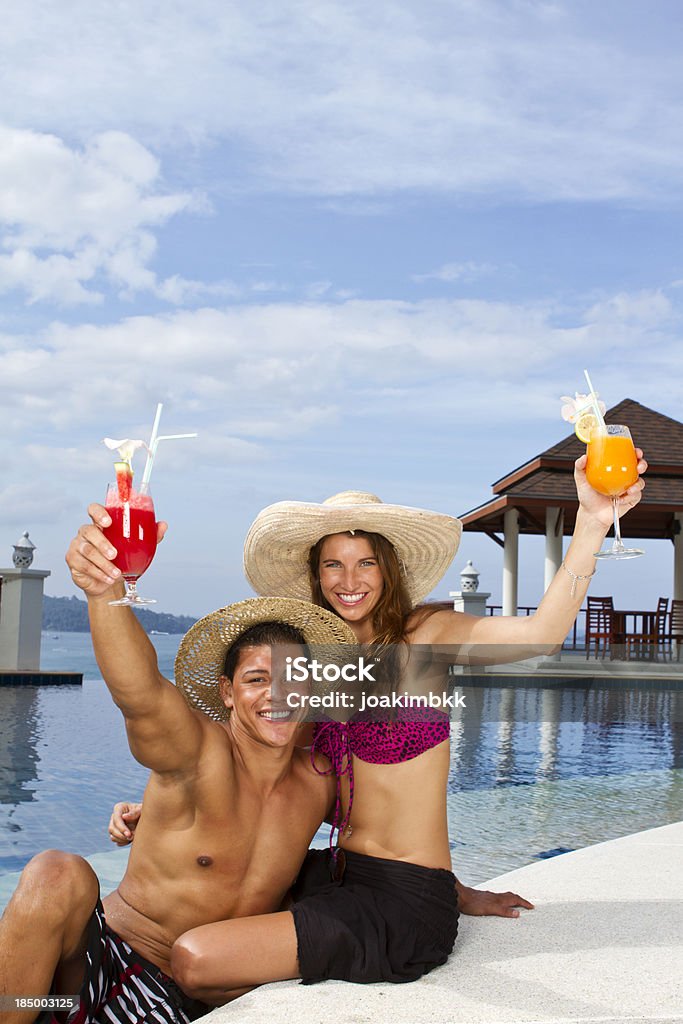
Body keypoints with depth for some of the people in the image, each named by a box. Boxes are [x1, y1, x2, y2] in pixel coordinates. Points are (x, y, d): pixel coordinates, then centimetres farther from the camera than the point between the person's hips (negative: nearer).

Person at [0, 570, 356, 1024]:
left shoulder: (319, 783, 1)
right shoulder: (200, 753, -15)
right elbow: (138, 689, -39)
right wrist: (105, 590, -57)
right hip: (107, 952, -4)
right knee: (58, 876, -34)